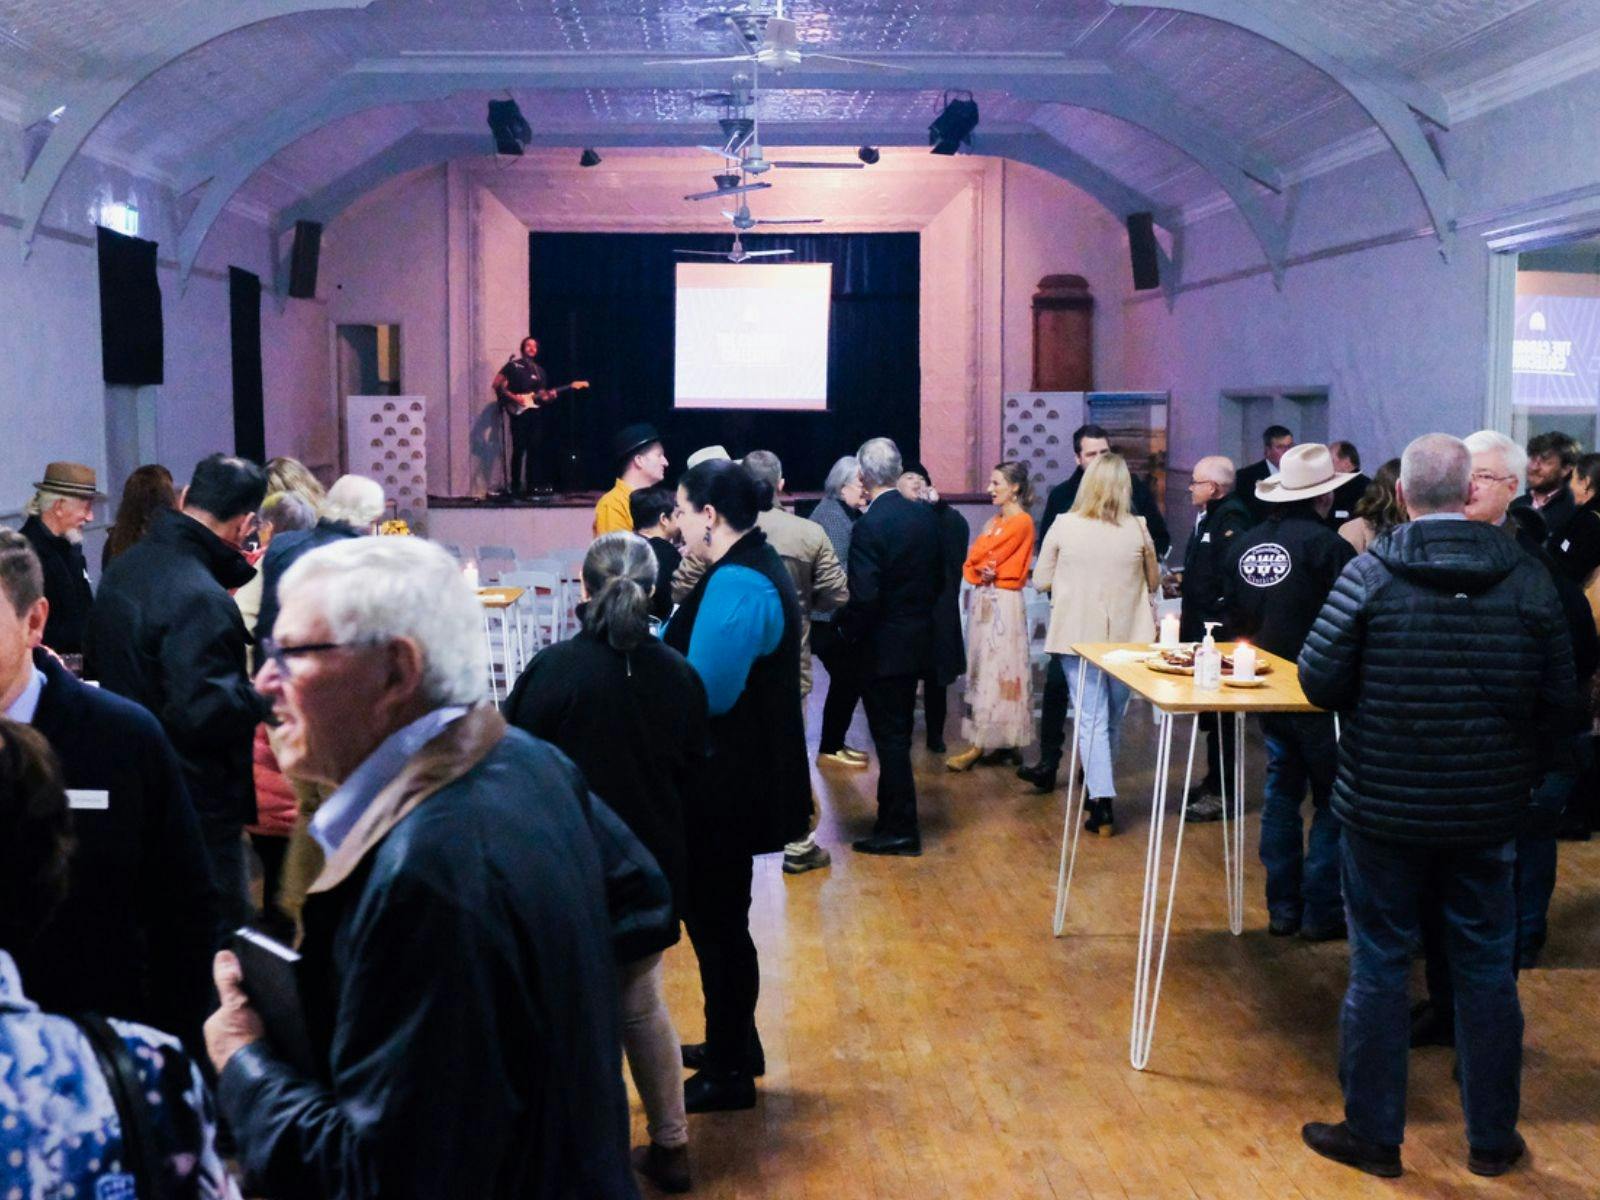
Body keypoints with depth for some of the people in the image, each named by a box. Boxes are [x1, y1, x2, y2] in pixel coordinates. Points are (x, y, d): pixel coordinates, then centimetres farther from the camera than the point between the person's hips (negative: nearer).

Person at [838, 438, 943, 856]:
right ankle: (892, 819, 28)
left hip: (882, 648, -8)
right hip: (917, 643, 8)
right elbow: (939, 578, 9)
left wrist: (848, 630, -7)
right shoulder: (925, 516, 2)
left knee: (890, 738, 1)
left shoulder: (869, 527, -20)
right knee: (897, 734, 18)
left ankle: (900, 830, 8)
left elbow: (863, 598, -24)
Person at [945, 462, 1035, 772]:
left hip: (1002, 603, -9)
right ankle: (1002, 739, 15)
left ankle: (980, 745, -5)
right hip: (982, 600, 9)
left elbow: (979, 556, -14)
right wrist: (981, 572, -11)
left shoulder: (1022, 522, -11)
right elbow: (970, 563, 8)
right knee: (982, 670, 9)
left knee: (995, 671, -6)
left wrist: (982, 566, 6)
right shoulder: (995, 521, 16)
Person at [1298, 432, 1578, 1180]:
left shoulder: (1370, 574, -12)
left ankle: (1372, 1134, 19)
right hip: (1486, 810, 2)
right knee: (1486, 970, 14)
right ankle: (1492, 1138, 26)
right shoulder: (1528, 580, -6)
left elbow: (1319, 682, -10)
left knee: (1379, 969, 9)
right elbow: (1557, 704, -4)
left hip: (1384, 807, -2)